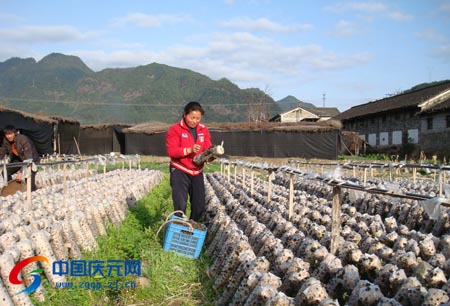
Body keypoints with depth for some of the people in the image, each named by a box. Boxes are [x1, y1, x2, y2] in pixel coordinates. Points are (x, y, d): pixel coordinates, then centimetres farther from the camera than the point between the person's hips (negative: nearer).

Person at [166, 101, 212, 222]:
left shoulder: (203, 130, 5)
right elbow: (171, 151, -18)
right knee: (180, 206, -9)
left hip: (197, 172, 5)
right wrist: (189, 150, -30)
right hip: (180, 171, -5)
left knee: (199, 205, 11)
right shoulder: (175, 129, -10)